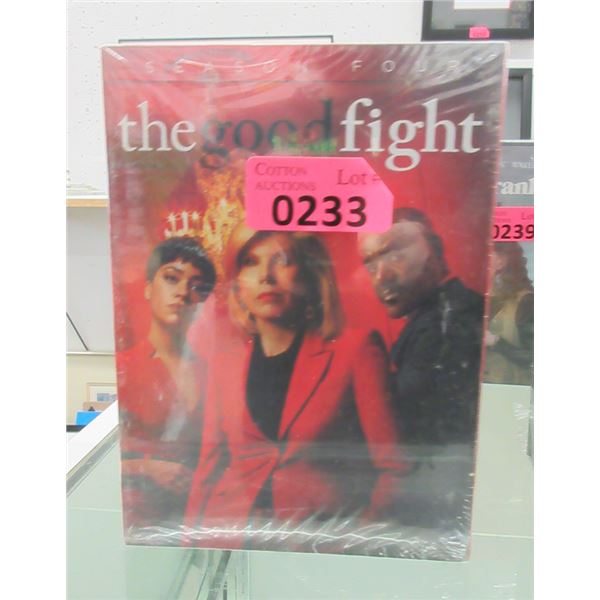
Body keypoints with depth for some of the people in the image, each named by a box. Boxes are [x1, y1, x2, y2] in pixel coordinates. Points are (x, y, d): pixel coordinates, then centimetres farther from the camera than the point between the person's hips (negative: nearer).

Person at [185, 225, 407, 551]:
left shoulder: (355, 350, -4)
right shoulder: (225, 367, 8)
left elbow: (391, 468, -3)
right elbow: (208, 469, 13)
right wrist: (192, 540, 4)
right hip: (228, 537, 5)